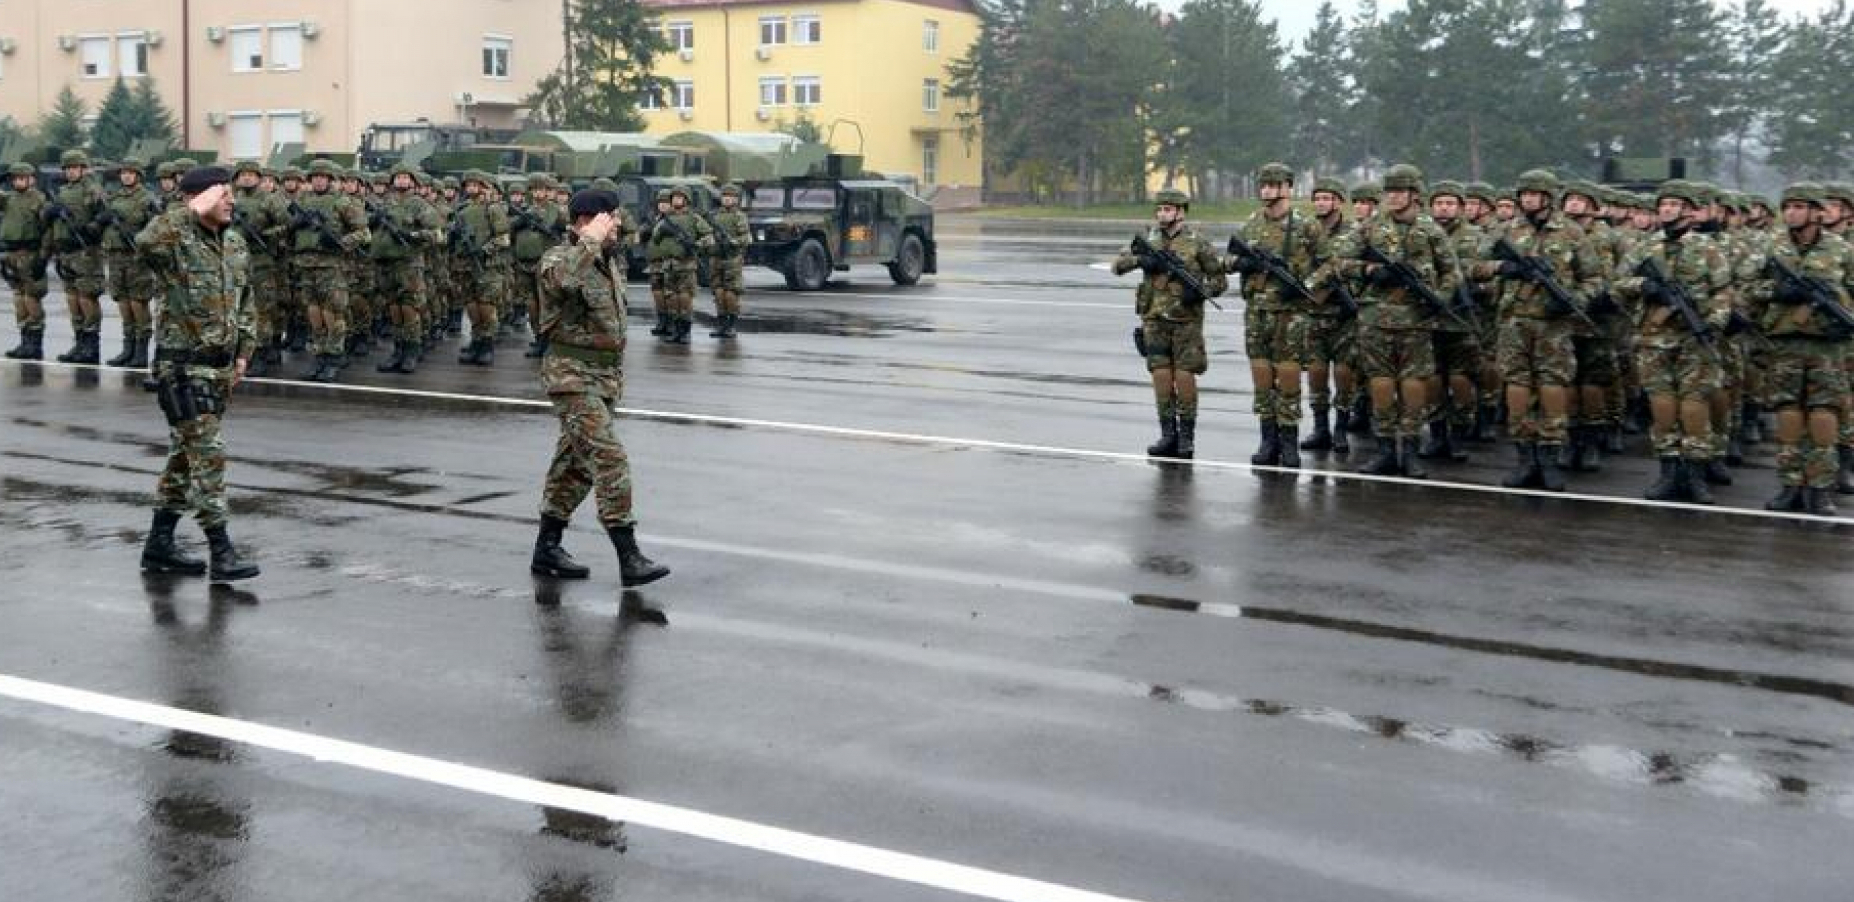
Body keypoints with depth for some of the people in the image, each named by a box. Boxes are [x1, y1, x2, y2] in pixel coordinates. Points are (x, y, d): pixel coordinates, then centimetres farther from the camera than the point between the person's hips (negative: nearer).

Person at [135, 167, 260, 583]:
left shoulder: (234, 242, 10)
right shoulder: (175, 242, -14)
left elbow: (243, 299, 20)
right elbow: (145, 242, -38)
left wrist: (244, 350, 15)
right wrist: (193, 212, -30)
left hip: (221, 366, 8)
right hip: (182, 365, -8)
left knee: (186, 454, 14)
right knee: (207, 455, -10)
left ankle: (159, 544, 24)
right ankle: (222, 553, -7)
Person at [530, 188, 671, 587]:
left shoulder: (611, 259, 13)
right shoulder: (558, 258, -12)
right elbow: (563, 281, -39)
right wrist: (591, 241, -29)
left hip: (605, 374, 9)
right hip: (572, 374, -9)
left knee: (576, 463, 14)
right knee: (608, 458, -16)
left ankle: (547, 550, 24)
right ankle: (629, 558, -17)